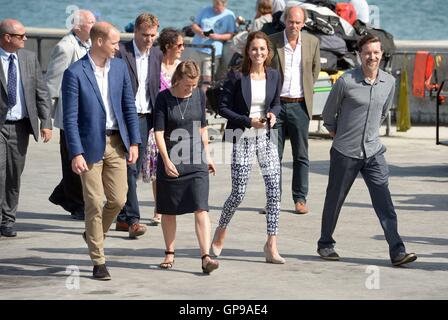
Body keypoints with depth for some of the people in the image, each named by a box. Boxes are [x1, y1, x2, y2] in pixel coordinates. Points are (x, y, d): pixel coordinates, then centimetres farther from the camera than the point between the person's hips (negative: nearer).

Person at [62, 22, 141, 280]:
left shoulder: (120, 67, 5)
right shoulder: (75, 73, -11)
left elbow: (129, 106, 10)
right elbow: (70, 117, -11)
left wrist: (134, 142, 5)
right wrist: (76, 154, -16)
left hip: (116, 142, 5)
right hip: (90, 145, -5)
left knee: (118, 200, 5)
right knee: (94, 204, -1)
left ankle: (94, 235, 33)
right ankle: (99, 262, 9)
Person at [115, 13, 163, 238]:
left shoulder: (156, 55, 11)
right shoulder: (121, 52, -8)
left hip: (145, 118, 6)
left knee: (134, 170, 10)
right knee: (129, 169, -11)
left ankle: (122, 218, 18)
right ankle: (133, 220, -13)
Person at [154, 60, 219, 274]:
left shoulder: (199, 96, 5)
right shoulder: (164, 98, -6)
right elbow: (159, 132, -10)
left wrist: (207, 155, 18)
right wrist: (166, 160, -19)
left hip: (196, 162, 2)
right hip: (171, 162, -2)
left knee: (201, 208, -10)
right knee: (169, 210, 10)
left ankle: (206, 257, -14)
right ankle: (170, 253, 25)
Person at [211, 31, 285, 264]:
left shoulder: (274, 76, 3)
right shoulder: (238, 78, -9)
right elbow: (223, 107, -6)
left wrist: (273, 114, -5)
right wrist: (248, 121, -15)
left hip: (266, 137, 4)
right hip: (242, 139, -4)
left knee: (274, 190, -6)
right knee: (238, 194, -1)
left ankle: (271, 246, -1)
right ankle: (220, 233, 27)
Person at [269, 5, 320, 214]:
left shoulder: (312, 42, 2)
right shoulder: (272, 41, -4)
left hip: (299, 105, 1)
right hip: (276, 104, -1)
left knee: (301, 156, 5)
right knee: (274, 155, 2)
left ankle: (300, 199, 11)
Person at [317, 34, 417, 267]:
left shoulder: (389, 82, 2)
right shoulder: (346, 81, -12)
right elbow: (329, 114, 3)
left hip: (374, 152, 3)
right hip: (345, 152, -3)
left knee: (384, 201, -6)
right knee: (335, 199, 10)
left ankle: (397, 251, -9)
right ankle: (325, 244, 28)